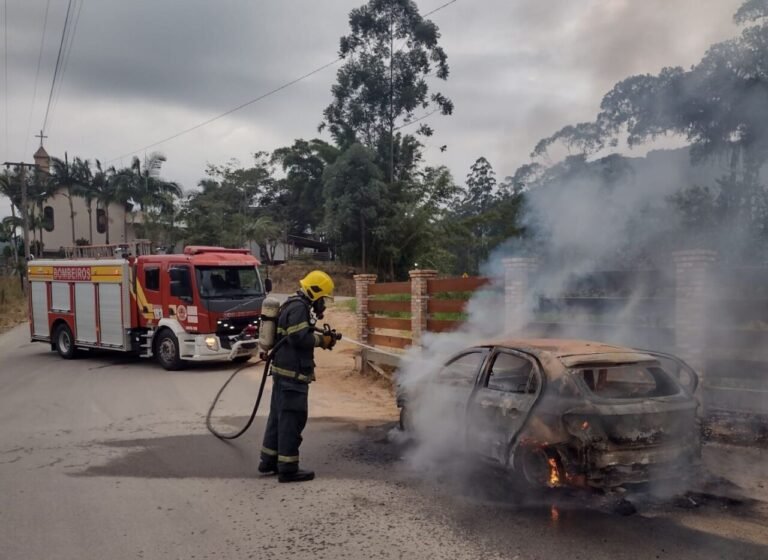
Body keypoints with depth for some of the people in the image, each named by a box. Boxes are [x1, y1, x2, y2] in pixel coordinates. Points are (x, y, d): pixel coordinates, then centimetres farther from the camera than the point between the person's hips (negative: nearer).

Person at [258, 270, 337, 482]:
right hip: (292, 373, -11)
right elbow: (299, 338, -24)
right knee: (292, 419, -5)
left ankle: (269, 461, 26)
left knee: (279, 416, 17)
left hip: (284, 370, 11)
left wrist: (320, 337, 8)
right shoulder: (299, 308, -16)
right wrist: (321, 340, -12)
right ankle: (288, 468, 1)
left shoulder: (296, 305, 18)